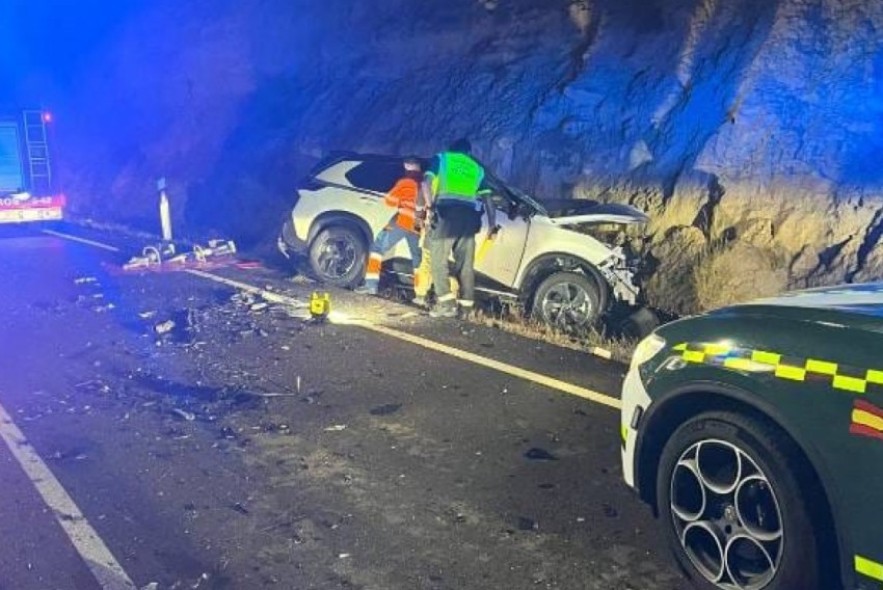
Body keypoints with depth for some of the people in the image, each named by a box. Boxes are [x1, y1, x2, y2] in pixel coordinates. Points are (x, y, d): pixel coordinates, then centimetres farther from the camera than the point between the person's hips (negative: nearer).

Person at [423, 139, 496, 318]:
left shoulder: (441, 158, 19)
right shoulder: (477, 169, 27)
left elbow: (427, 183, 3)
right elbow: (487, 198, 21)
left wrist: (430, 206, -2)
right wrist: (492, 225, 21)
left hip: (447, 212, -3)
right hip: (470, 217, 3)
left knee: (438, 259, 0)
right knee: (466, 264, 8)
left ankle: (446, 303, -11)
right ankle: (466, 306, 6)